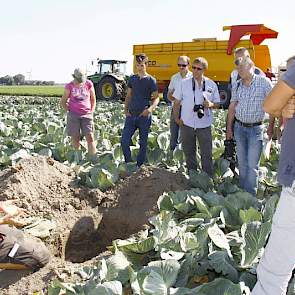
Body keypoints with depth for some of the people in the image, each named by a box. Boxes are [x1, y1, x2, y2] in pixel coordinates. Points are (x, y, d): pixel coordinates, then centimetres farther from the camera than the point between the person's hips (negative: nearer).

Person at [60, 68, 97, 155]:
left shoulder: (89, 84, 0)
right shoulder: (69, 86, -2)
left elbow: (93, 99, 12)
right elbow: (63, 102, 8)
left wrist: (91, 112, 4)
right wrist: (70, 111, 1)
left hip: (86, 115, 0)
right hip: (74, 115, 0)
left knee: (90, 137, -8)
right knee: (75, 138, 3)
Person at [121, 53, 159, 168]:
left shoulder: (151, 80, -2)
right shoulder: (132, 78, 10)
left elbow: (156, 98, -5)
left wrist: (150, 108, -23)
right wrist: (125, 109, 1)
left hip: (144, 116, -4)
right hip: (131, 115, 4)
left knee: (143, 143, 5)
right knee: (124, 141, -2)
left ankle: (139, 166, 18)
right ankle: (128, 164, 14)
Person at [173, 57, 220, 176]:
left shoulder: (212, 85, 0)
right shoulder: (184, 83, 0)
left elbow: (217, 104, 7)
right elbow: (176, 103, 6)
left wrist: (211, 104, -14)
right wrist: (176, 118, -1)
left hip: (204, 126, -1)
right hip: (187, 125, 1)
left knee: (207, 154, 3)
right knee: (189, 153, 14)